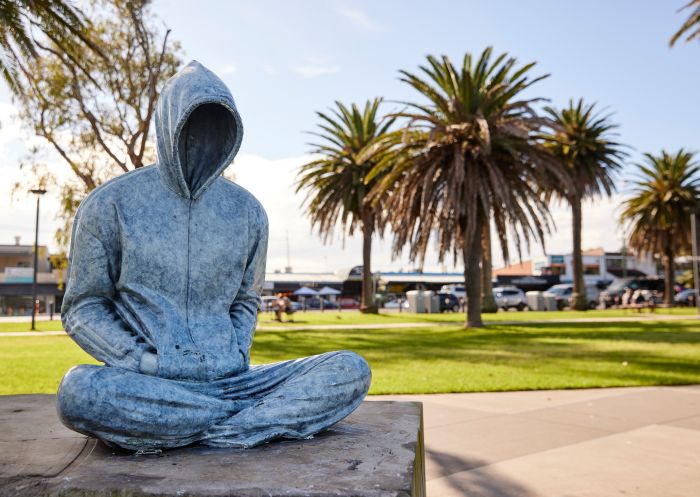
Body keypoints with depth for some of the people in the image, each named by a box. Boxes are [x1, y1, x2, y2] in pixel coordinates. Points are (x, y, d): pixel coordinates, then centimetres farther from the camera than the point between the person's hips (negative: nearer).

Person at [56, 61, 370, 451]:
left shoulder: (247, 211, 9)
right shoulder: (110, 204, 0)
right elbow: (83, 310, 3)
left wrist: (238, 359, -1)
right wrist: (150, 364, -12)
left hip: (228, 380, 2)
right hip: (148, 385, -2)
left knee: (353, 371, -16)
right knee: (80, 391, -37)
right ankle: (276, 412, -21)